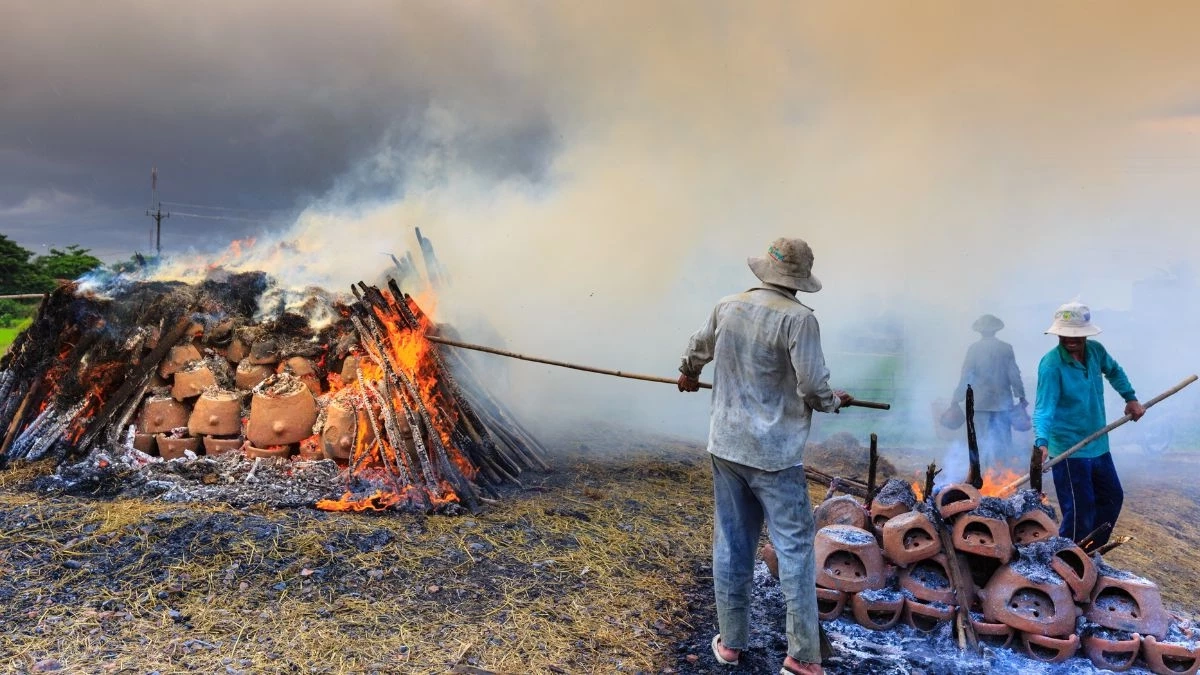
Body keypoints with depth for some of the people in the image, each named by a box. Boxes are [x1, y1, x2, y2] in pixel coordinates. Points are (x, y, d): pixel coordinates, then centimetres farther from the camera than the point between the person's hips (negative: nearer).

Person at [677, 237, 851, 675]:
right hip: (774, 453, -6)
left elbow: (696, 351, 22)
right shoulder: (798, 318, -15)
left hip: (726, 446, 6)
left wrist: (688, 375, 43)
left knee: (731, 545, 14)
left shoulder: (726, 308, 4)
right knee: (794, 549, 4)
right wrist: (834, 401, 7)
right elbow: (813, 388, -16)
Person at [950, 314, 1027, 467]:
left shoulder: (973, 349, -5)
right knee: (1004, 439, 9)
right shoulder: (1006, 348, -2)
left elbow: (966, 376, -6)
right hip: (1003, 401, 1)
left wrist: (957, 399, 0)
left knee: (984, 440, 6)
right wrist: (1021, 396, 9)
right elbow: (1014, 374, -1)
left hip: (981, 402, -1)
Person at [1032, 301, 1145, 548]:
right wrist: (1042, 443, -44)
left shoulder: (1096, 351, -2)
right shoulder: (1051, 364, -22)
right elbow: (1044, 408, -31)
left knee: (1113, 498, 22)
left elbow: (1114, 371, 23)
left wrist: (1131, 398, 14)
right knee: (1080, 512, -6)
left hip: (1098, 445, 8)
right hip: (1069, 451, -8)